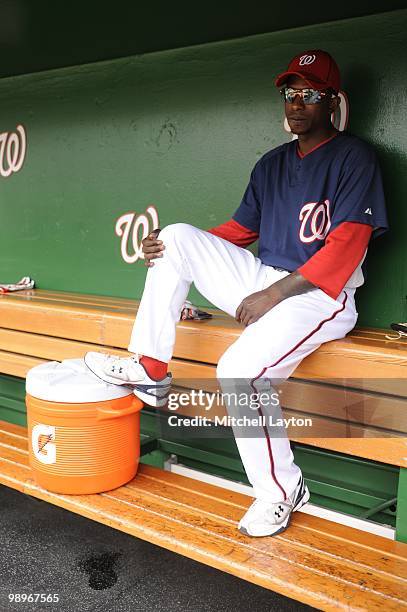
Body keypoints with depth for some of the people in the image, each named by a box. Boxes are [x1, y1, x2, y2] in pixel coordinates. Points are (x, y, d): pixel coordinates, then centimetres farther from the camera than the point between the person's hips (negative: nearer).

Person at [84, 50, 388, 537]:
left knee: (239, 368, -30)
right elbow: (239, 231, 16)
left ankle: (280, 492, -8)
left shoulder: (353, 157, -5)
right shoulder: (271, 164, 17)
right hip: (263, 284, 7)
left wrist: (273, 295, -19)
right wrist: (174, 248, -1)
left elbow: (345, 248, -15)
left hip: (320, 296, -7)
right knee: (178, 236, -6)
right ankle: (150, 370, -6)